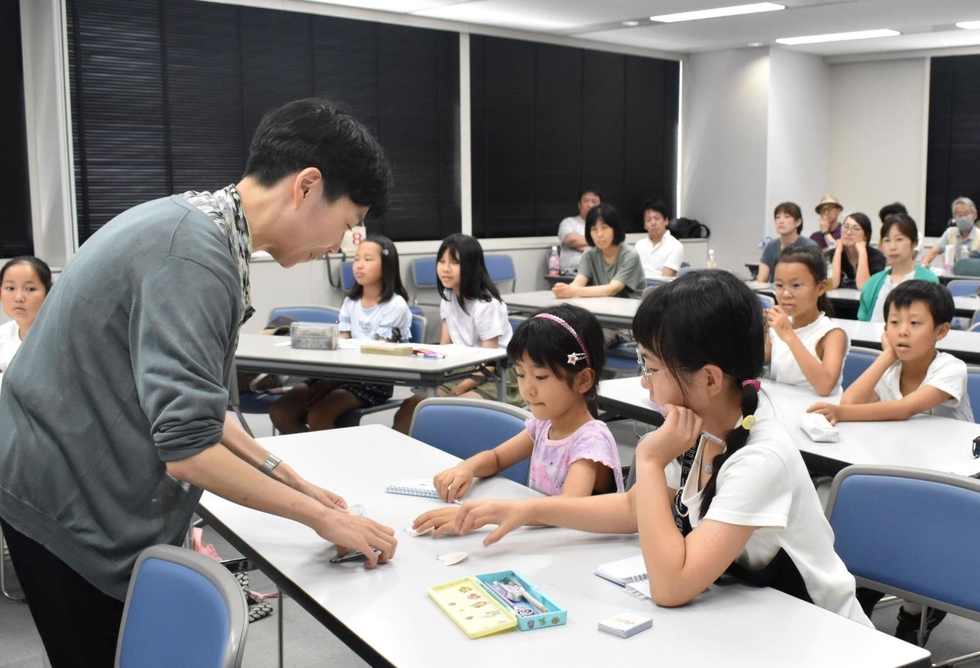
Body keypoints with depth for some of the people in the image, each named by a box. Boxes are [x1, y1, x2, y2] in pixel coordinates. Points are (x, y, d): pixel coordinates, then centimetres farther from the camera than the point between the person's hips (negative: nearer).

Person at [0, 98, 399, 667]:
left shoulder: (195, 223, 6)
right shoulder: (196, 255, -25)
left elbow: (187, 401, 12)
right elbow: (189, 450, -28)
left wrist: (287, 477, 8)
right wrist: (319, 516, -17)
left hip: (97, 494, 9)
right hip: (75, 508, -9)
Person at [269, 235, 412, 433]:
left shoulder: (395, 305, -5)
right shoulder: (350, 302, 17)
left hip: (375, 381, -7)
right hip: (344, 372, 7)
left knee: (318, 416, -30)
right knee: (279, 411, -11)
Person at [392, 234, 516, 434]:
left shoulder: (486, 305, -16)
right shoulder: (447, 298, 7)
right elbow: (445, 347, 8)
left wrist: (456, 391, -26)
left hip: (495, 379, -7)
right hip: (462, 374, 7)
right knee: (410, 406, -13)